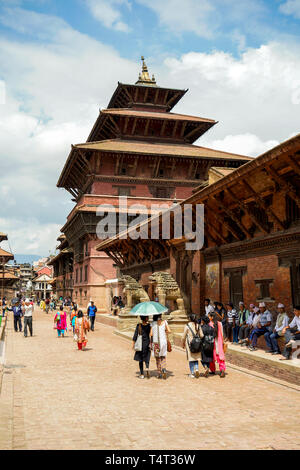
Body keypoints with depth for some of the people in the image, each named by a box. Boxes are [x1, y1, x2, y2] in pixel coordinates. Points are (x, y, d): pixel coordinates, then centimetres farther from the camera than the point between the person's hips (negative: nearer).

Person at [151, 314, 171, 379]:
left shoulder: (153, 323, -3)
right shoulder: (164, 322, 0)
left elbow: (151, 334, -6)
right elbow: (169, 331, -2)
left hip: (155, 342, 0)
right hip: (163, 341, 1)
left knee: (158, 357, 11)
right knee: (163, 357, 12)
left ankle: (159, 373, 11)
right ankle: (164, 369, -12)